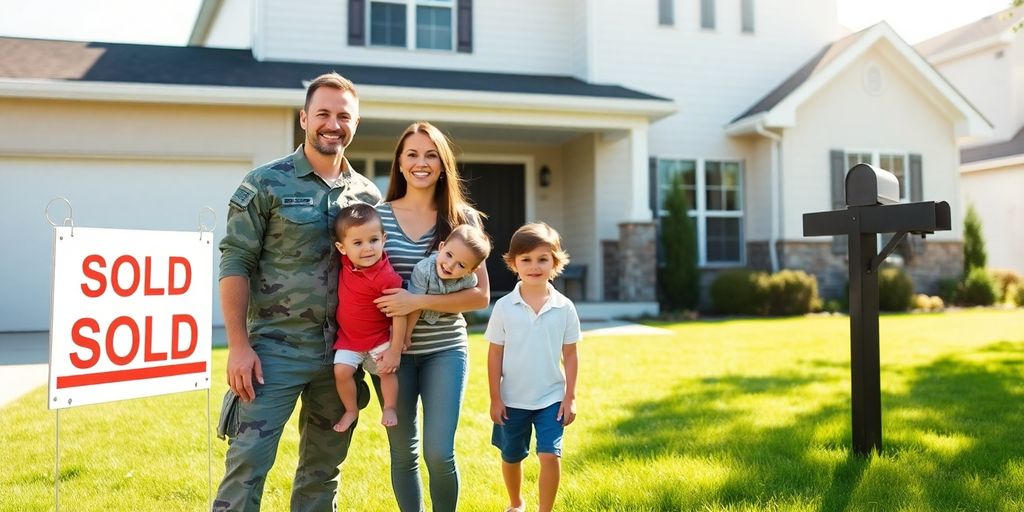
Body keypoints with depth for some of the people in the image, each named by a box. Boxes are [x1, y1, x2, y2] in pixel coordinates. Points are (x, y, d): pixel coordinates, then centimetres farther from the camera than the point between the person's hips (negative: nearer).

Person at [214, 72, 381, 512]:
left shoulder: (368, 195, 8)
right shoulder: (265, 183, -4)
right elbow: (235, 263, -7)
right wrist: (239, 345, -14)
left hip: (343, 354, 4)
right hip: (275, 348, -4)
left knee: (323, 468, 13)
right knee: (248, 462, -5)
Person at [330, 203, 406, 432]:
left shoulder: (386, 278, -31)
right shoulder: (347, 261, -15)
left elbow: (399, 315, -23)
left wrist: (395, 351, -19)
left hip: (380, 337, -4)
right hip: (348, 336, 4)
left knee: (386, 370, -5)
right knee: (341, 371, -7)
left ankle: (389, 408, 21)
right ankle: (351, 410, 15)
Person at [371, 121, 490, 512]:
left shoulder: (462, 219, -2)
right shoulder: (378, 215, 0)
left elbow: (480, 296, -6)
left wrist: (419, 302, -19)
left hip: (445, 350, -1)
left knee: (439, 452, -8)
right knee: (403, 453, 9)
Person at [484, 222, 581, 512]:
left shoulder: (564, 308, -6)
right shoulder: (504, 307, -8)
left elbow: (570, 355, 0)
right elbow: (495, 354, -4)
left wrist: (570, 397, -2)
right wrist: (495, 398, -5)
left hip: (551, 398, 0)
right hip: (512, 399, 1)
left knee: (550, 454, -13)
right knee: (511, 456, 16)